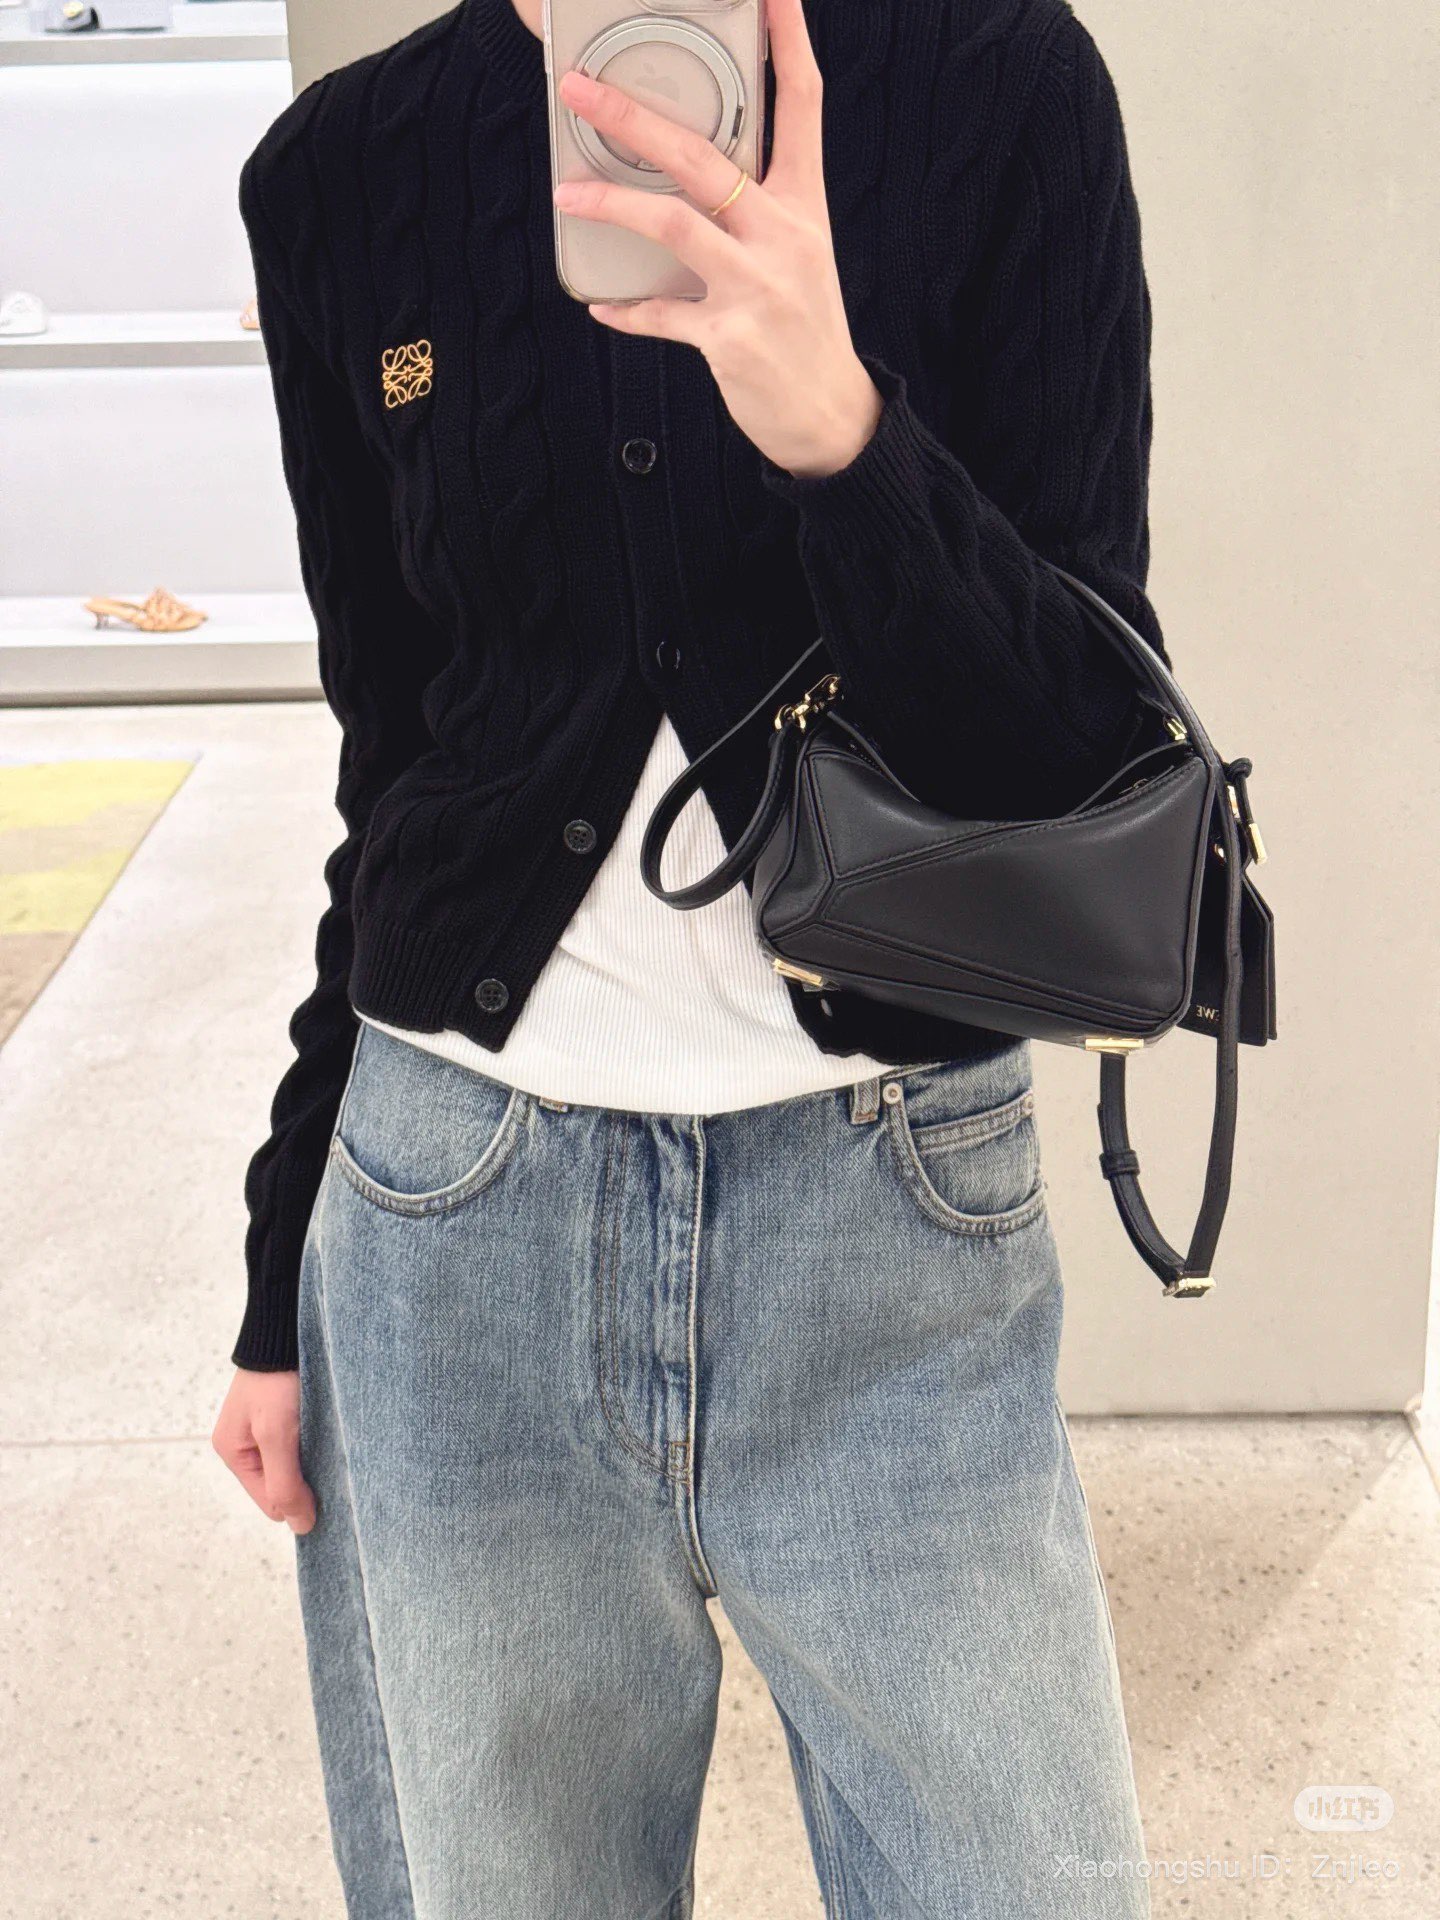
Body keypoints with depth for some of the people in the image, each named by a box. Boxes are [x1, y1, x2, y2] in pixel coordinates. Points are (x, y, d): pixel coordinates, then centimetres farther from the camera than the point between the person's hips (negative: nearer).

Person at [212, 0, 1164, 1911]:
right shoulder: (341, 173, 3)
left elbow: (1090, 758, -10)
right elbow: (394, 756, 10)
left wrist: (840, 430, -28)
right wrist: (283, 1278, 13)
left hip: (897, 1224, -1)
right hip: (450, 1229, 2)